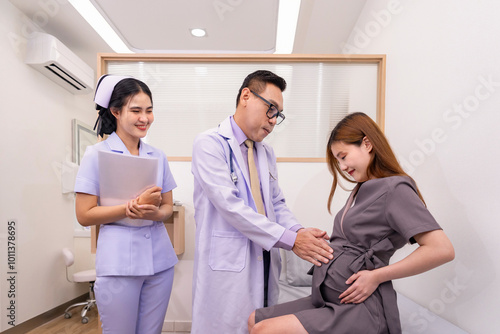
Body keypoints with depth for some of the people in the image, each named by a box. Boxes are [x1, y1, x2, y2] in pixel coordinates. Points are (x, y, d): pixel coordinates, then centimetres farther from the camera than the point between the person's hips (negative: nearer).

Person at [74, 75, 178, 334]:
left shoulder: (157, 156, 7)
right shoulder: (96, 154, -5)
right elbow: (84, 215, -8)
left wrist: (154, 213, -14)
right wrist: (135, 206, -20)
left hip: (159, 260, 4)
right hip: (119, 263, -4)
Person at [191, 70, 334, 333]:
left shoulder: (267, 153, 13)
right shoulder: (210, 144, -10)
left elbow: (277, 204, 13)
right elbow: (230, 206, -20)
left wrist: (299, 231, -8)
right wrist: (290, 239, -20)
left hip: (265, 264, 7)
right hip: (227, 266, -6)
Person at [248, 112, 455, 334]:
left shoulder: (395, 189, -10)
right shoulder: (363, 190, 17)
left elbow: (442, 250, -19)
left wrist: (376, 276, -16)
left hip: (360, 308, -8)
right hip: (327, 299, 9)